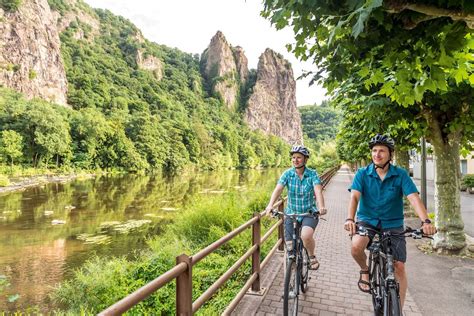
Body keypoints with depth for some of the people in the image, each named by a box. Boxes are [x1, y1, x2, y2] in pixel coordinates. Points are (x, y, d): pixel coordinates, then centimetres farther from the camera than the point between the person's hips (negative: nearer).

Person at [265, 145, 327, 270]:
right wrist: (270, 205, -35)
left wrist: (321, 206, -41)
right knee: (290, 247, 1)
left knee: (306, 235, -29)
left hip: (309, 212, -2)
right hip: (291, 213, 2)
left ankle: (312, 257, 4)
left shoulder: (312, 174, -8)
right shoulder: (287, 174, -6)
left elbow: (318, 191, -22)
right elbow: (278, 189, -18)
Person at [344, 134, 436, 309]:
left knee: (399, 267, -2)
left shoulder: (400, 174, -6)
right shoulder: (363, 173, -7)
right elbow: (355, 196, -18)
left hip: (393, 225, 1)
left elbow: (414, 197, -16)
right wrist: (350, 219, -34)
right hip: (367, 221, -1)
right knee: (356, 246, -29)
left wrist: (426, 221, -33)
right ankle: (365, 270, 6)